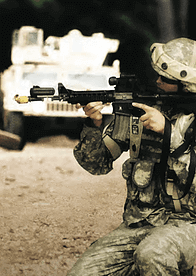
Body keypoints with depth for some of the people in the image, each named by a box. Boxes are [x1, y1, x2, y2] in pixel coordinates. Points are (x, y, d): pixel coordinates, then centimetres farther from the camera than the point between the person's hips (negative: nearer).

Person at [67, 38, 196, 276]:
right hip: (135, 226, 4)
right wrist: (93, 126, -13)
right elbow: (97, 165, 6)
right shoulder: (137, 108, 6)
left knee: (151, 255, -37)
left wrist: (169, 132, -21)